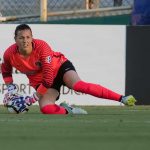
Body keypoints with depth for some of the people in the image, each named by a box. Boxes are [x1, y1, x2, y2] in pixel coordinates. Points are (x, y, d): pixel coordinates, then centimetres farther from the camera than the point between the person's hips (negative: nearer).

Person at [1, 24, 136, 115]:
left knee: (78, 85, -34)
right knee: (45, 108, -28)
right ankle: (67, 111, 2)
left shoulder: (41, 46, -29)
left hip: (59, 66, -4)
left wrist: (35, 97, -27)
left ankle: (122, 98, -36)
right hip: (41, 81, 4)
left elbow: (49, 77, -28)